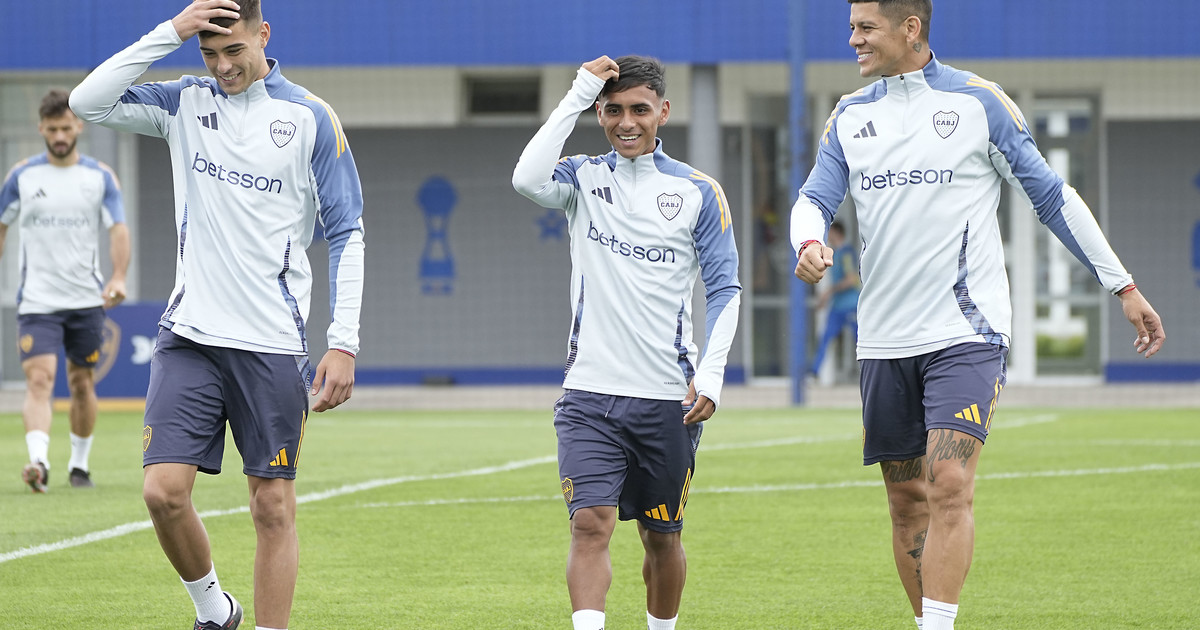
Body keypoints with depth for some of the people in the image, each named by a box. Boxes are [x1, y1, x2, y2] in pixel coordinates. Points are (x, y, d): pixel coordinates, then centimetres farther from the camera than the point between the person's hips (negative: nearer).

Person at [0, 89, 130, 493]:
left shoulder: (100, 176, 1)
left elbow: (118, 229, -6)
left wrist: (119, 277, -22)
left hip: (86, 300, 1)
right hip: (37, 300, -1)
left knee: (82, 384, 10)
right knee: (39, 379, -18)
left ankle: (80, 463, 26)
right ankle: (38, 461, -31)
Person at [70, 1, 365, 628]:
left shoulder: (311, 119, -1)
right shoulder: (186, 102, 7)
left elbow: (346, 235, 0)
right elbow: (87, 102, -6)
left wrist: (343, 344, -8)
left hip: (273, 343, -2)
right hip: (189, 336, 2)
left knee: (273, 506, -1)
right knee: (163, 491, -7)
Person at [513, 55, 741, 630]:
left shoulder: (698, 192, 4)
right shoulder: (583, 179, 5)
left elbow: (724, 289, 5)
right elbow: (528, 179, -18)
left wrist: (710, 375, -7)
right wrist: (579, 92, -15)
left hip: (668, 398, 1)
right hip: (590, 393, -1)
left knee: (661, 536, 9)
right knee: (591, 524, -15)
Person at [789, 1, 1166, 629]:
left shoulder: (978, 101, -2)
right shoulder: (849, 116, 10)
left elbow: (1051, 195, 3)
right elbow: (815, 197, 4)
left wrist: (1123, 286, 4)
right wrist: (809, 242, -21)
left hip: (965, 330, -5)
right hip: (884, 339, 5)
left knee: (949, 483, -18)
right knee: (906, 500, 6)